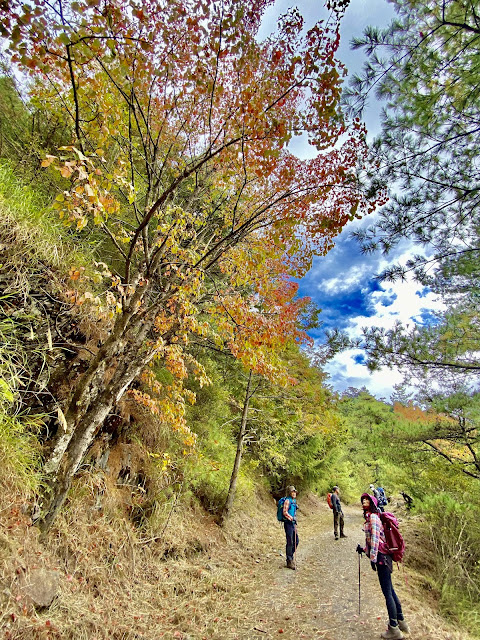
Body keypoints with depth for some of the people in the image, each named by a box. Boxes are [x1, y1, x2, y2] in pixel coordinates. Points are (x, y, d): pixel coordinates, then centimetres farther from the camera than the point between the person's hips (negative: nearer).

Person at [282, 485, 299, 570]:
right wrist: (292, 518, -22)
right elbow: (285, 512, -21)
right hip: (288, 523, -9)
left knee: (296, 541, 15)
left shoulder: (294, 501, 14)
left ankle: (291, 557, 30)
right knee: (290, 542, -3)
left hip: (293, 523, 9)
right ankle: (289, 562, 7)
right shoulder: (287, 500, -14)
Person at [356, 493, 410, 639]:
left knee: (387, 592, 1)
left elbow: (375, 538, -20)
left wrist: (373, 558, -18)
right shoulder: (369, 517, 13)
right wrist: (363, 549, 26)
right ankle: (401, 621, 33)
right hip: (383, 557, 9)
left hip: (381, 557, -9)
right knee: (390, 590, 20)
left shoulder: (373, 517, -15)